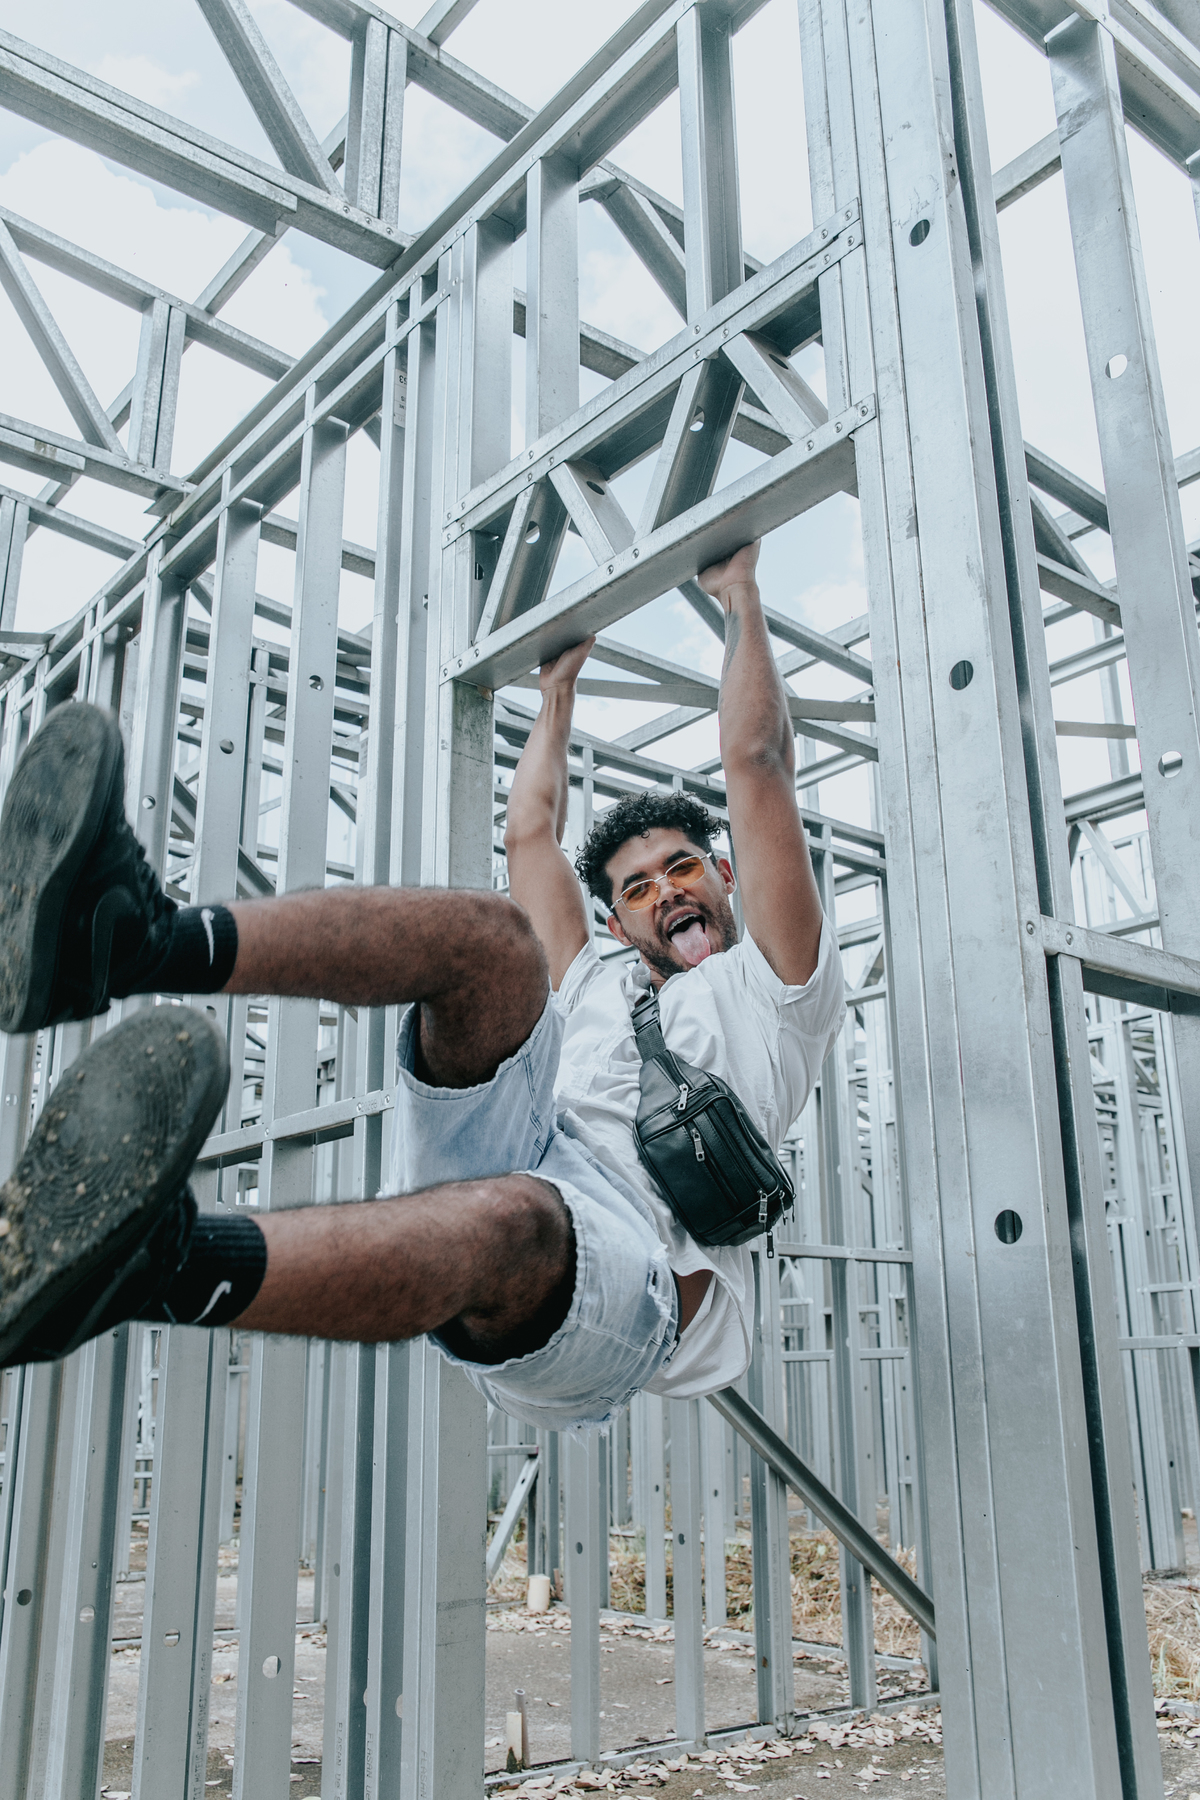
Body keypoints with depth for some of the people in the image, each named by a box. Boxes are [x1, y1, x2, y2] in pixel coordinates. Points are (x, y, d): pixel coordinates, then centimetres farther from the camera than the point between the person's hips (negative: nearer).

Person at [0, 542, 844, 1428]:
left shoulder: (769, 989, 24)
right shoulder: (592, 989, 37)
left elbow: (757, 760, 20)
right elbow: (532, 829, 39)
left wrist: (741, 594, 29)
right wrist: (559, 682, 52)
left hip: (632, 1268, -4)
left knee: (510, 1216, -41)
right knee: (485, 934, -15)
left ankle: (160, 1265, -70)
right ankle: (142, 940, -38)